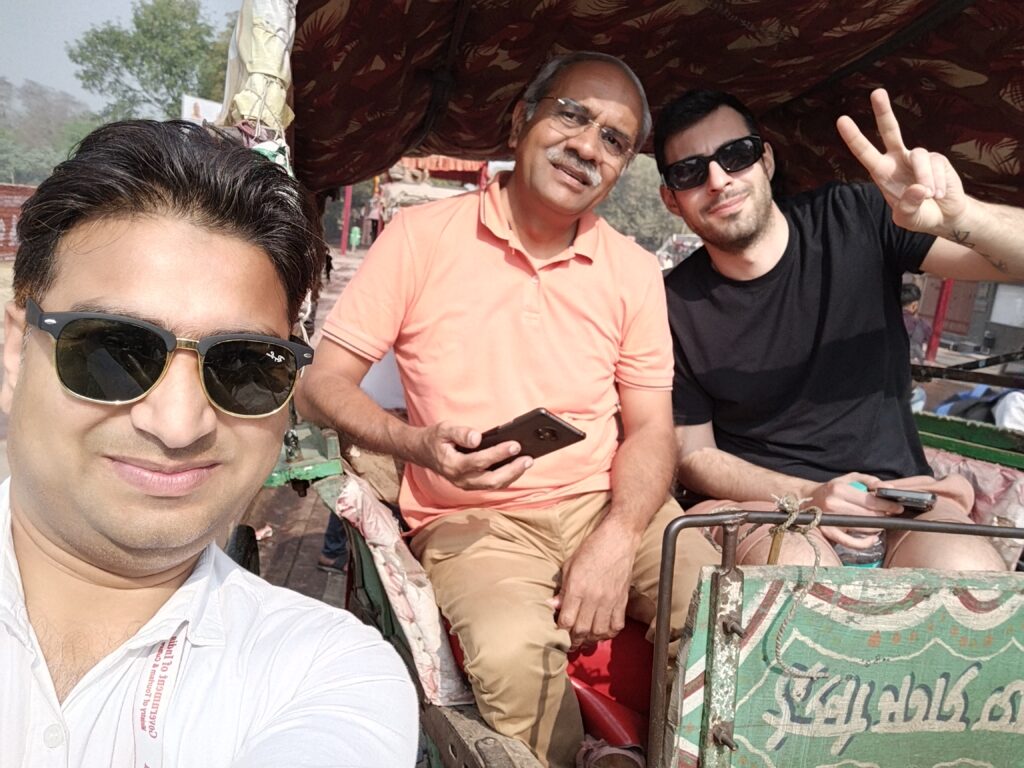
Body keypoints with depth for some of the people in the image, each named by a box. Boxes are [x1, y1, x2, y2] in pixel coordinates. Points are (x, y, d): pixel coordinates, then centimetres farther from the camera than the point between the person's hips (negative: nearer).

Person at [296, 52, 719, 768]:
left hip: (606, 503, 4)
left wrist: (617, 538, -14)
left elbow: (650, 427, 5)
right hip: (473, 519, -3)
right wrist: (418, 444, -22)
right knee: (515, 652, -31)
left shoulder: (634, 270, 5)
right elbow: (322, 384, -3)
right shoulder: (421, 236, -4)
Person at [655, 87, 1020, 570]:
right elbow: (694, 454, -1)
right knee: (795, 566, -35)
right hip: (760, 503, -1)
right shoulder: (675, 306, -6)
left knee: (963, 569, -31)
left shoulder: (855, 222, -4)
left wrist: (959, 217, -30)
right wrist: (805, 496, -17)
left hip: (895, 493, 2)